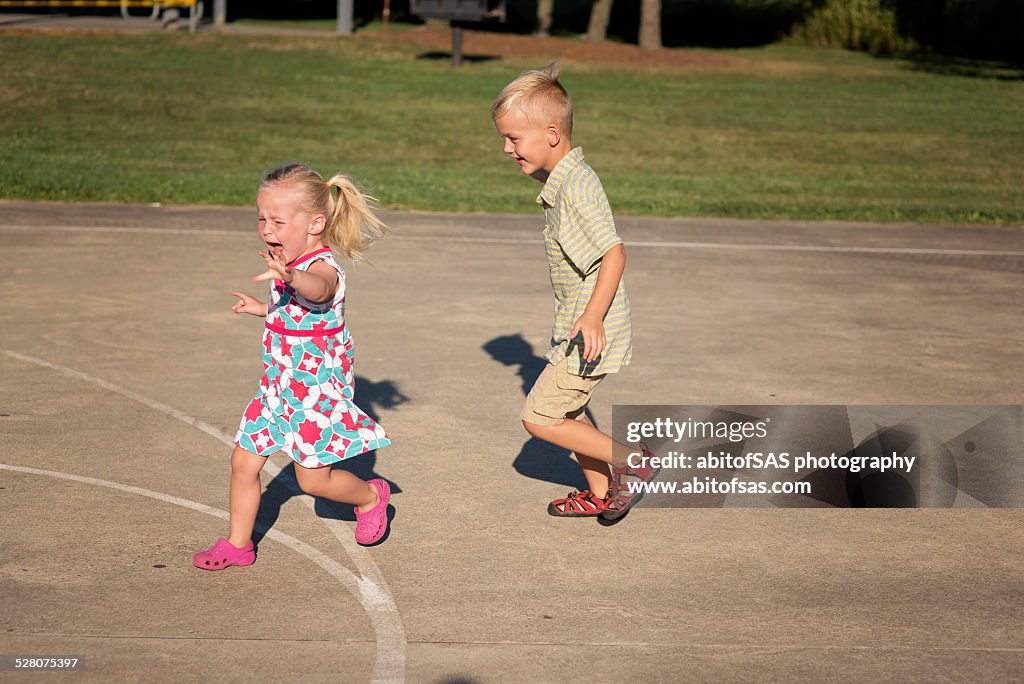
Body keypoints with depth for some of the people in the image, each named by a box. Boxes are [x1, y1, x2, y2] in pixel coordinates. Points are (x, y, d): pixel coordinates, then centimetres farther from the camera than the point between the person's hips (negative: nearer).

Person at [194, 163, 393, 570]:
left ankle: (372, 496, 30)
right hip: (277, 387, 8)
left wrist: (289, 276, -71)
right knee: (244, 461, 7)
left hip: (316, 392, -8)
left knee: (313, 479, 1)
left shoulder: (322, 267, -23)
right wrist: (263, 308, 31)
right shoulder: (289, 264, 6)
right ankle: (238, 544, 21)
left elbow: (316, 292, -50)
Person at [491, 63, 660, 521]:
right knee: (566, 409, 20)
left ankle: (629, 462, 3)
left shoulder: (577, 186, -22)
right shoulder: (561, 180, 8)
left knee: (538, 418, -5)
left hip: (591, 332, -10)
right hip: (575, 326, 10)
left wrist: (593, 316, -32)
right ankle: (600, 494, 32)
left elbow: (614, 252, -27)